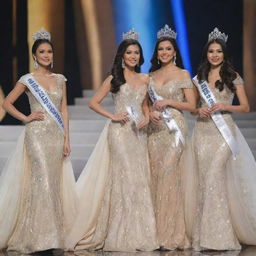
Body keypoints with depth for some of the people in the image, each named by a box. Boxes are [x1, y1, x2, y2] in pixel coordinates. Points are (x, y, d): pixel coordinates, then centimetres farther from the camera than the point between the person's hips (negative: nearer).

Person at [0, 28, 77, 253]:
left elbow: (64, 110, 12)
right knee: (42, 181, -10)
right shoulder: (28, 80, 0)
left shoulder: (60, 79, 12)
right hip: (37, 134, -4)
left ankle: (53, 235, 7)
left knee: (56, 183, 2)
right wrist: (26, 118, -6)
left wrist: (66, 138, 6)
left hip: (56, 136, 5)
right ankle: (39, 237, -6)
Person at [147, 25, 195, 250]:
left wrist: (169, 102, -13)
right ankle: (158, 230, 6)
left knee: (168, 172, -13)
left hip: (174, 128, -5)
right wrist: (151, 112, -4)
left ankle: (172, 233, -8)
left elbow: (192, 105, -2)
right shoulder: (152, 75, 14)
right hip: (155, 129, 5)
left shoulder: (183, 74, 1)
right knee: (155, 173, 1)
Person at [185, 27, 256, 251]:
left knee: (216, 179, -13)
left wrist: (226, 106, -15)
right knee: (203, 180, 1)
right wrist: (200, 110, -5)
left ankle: (220, 236, -8)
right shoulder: (199, 79, 12)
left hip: (224, 131, -4)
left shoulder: (233, 78, 2)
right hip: (203, 132, 4)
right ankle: (204, 235, 8)